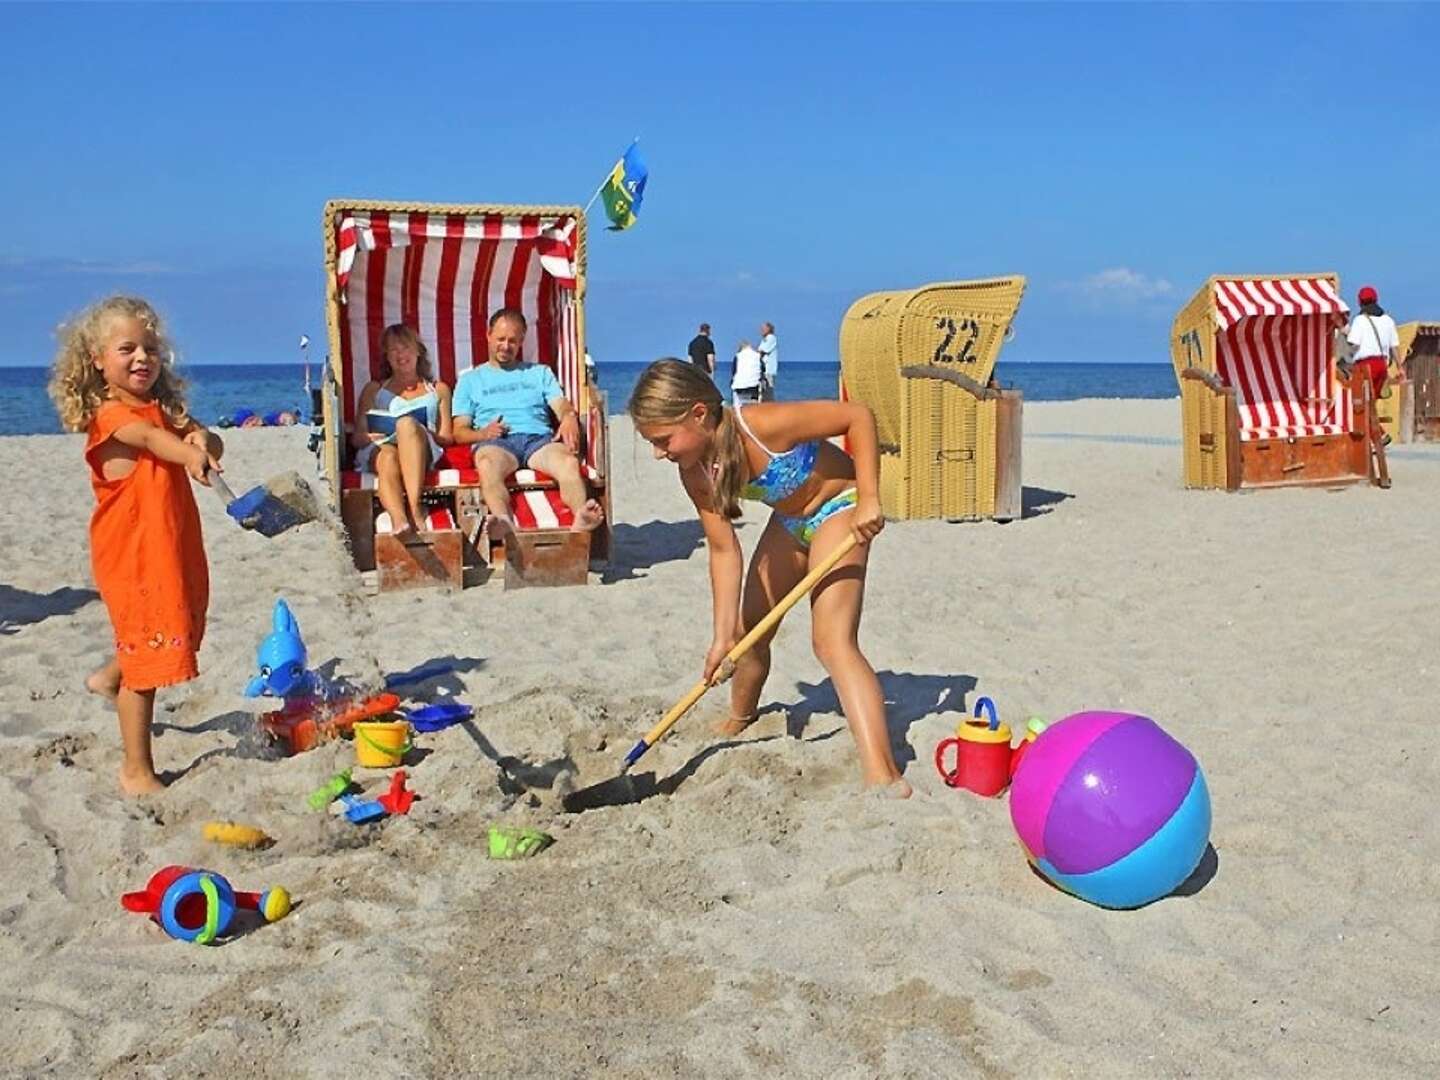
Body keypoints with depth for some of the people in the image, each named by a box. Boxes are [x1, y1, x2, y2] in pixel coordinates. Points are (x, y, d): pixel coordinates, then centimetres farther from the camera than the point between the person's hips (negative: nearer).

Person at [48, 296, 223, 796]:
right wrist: (188, 454, -57)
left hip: (175, 548, 8)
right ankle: (136, 770, 8)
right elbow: (148, 437, -36)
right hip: (133, 554, -8)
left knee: (177, 632, 26)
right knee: (148, 657, -4)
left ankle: (110, 676, 54)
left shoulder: (163, 408, 10)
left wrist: (202, 438, -24)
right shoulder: (109, 416, -14)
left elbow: (209, 444, 1)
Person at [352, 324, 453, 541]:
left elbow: (447, 438, 18)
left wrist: (420, 432, -4)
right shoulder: (374, 389, 31)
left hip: (423, 451, 0)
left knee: (407, 423, -37)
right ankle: (399, 520, -68)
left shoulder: (438, 390, 31)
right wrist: (371, 437, -5)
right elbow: (357, 437, 21)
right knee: (388, 455, -40)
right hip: (378, 449, 0)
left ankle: (415, 506, -52)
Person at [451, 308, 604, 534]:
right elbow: (459, 432, 17)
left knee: (568, 461, -36)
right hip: (495, 442, -1)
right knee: (488, 465, -41)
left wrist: (569, 417, -11)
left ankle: (581, 516, -63)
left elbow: (563, 407, 16)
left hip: (539, 438, 1)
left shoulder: (540, 373, 32)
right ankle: (503, 521, -66)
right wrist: (483, 433, -7)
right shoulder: (470, 379, 28)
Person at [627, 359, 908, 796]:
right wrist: (723, 636, -17)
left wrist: (868, 499, -33)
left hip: (838, 509, -8)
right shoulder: (696, 475, -14)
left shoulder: (763, 425, -35)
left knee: (833, 640, -24)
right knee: (749, 629, 17)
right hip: (788, 523, 8)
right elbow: (724, 550, -11)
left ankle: (883, 777, -32)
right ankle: (739, 722, 46)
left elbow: (858, 415, -28)